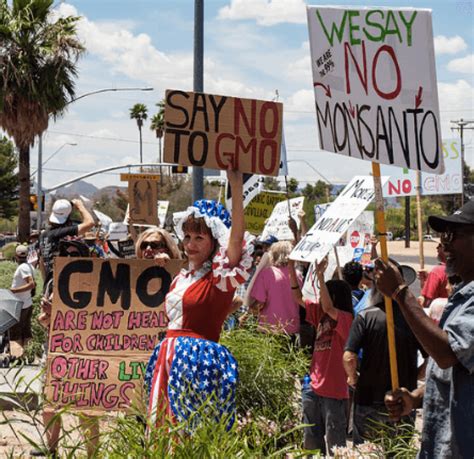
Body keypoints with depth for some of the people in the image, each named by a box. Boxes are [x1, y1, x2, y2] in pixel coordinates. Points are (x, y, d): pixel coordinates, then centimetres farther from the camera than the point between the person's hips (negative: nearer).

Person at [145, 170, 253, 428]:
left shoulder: (220, 277, -7)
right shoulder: (181, 278, 16)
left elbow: (236, 238, -23)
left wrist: (236, 187, -32)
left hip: (199, 359, -7)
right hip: (170, 358, 7)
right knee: (163, 425, 9)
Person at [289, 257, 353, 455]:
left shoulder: (346, 319, -14)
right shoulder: (321, 314, 7)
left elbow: (328, 308, -32)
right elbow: (298, 297, 9)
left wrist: (320, 276, -34)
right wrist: (291, 267, -1)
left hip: (334, 390, -8)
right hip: (314, 387, 8)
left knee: (334, 443, 2)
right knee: (311, 440, 17)